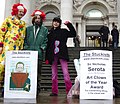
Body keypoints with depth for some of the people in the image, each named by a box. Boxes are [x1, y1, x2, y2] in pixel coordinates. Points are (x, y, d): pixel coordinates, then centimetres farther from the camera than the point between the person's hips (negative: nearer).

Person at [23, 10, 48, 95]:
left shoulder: (44, 30, 12)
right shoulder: (28, 28, 17)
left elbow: (46, 41, 8)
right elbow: (25, 40, 14)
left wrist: (42, 48, -7)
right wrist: (26, 48, 0)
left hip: (39, 54, -1)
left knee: (38, 72, -1)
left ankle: (37, 89, 6)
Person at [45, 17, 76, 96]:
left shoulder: (64, 31, 9)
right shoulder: (50, 33, 13)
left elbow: (73, 34, 2)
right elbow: (48, 46, 11)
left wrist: (69, 24, -4)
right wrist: (47, 58, 8)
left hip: (62, 55, -3)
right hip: (53, 56, 3)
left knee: (66, 73, -10)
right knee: (54, 75, 7)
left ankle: (69, 91, -6)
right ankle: (54, 91, 14)